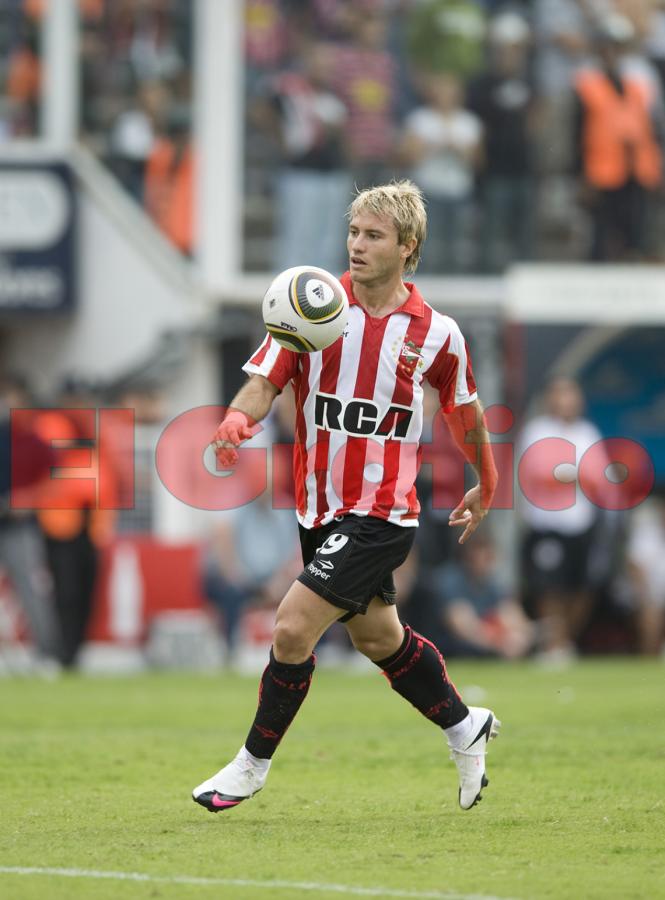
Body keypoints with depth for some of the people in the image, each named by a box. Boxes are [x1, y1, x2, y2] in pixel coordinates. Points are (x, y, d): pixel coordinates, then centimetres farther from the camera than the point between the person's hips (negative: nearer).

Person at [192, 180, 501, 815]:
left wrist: (486, 487, 23)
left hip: (381, 516, -4)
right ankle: (464, 727, 43)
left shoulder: (435, 333, -5)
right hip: (319, 510, 4)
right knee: (378, 639, 20)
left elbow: (463, 407, 12)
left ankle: (254, 762, 4)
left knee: (292, 630, -14)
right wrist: (238, 418, -32)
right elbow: (265, 380, -10)